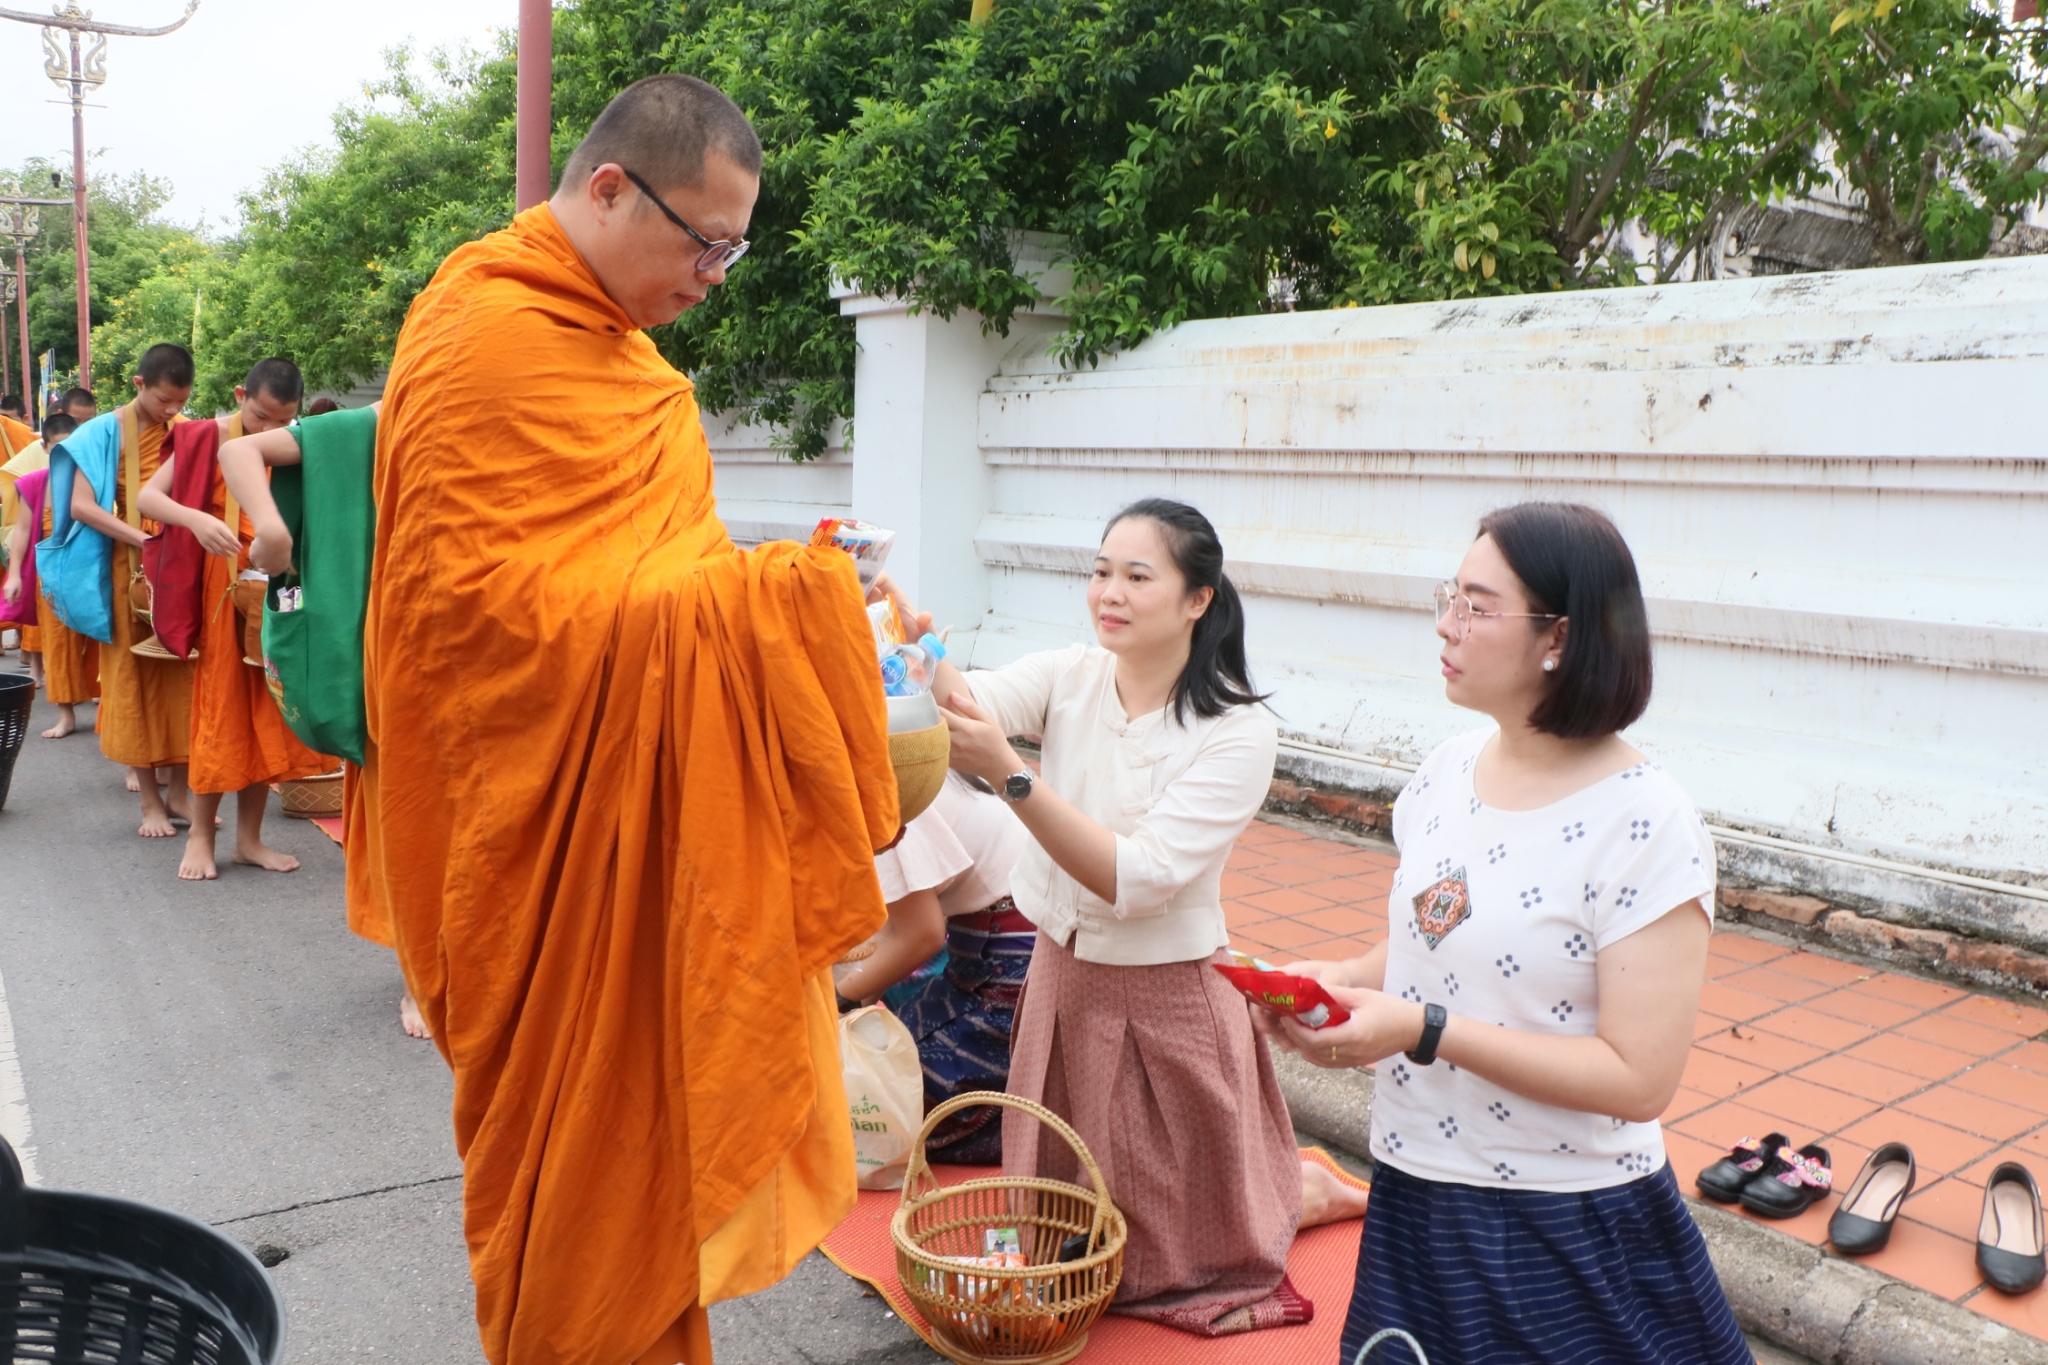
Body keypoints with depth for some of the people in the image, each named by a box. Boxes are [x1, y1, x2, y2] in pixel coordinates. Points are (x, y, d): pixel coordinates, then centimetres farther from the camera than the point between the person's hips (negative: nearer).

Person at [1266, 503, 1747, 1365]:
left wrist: (1426, 1030, -26)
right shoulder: (1446, 772, -1)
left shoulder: (1648, 824, -20)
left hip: (1565, 1229, -6)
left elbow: (1639, 1078, -22)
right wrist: (1347, 980, -7)